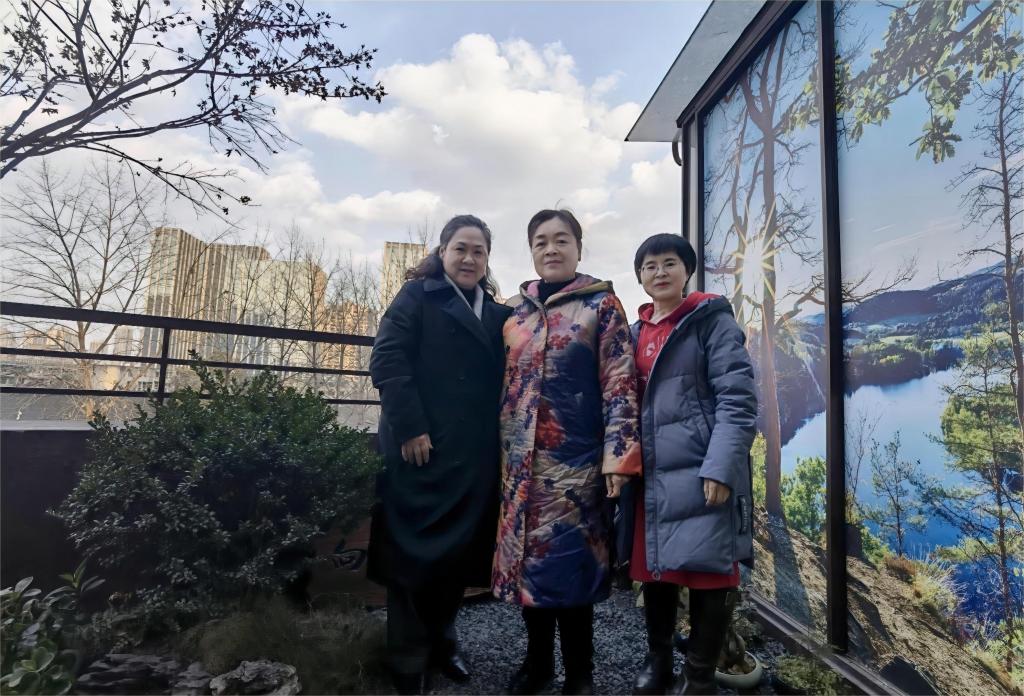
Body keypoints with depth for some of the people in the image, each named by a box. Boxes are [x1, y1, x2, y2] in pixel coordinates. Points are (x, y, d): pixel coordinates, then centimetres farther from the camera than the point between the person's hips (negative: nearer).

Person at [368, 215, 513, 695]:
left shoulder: (496, 311, 14)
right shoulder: (418, 295, 0)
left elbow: (500, 379, 16)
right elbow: (387, 359, -10)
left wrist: (500, 442, 6)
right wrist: (409, 428, -17)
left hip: (476, 455, 5)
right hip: (423, 448, -5)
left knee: (461, 548, 13)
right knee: (416, 549, 7)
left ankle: (441, 640, 35)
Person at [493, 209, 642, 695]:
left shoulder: (601, 304, -1)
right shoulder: (514, 309, 11)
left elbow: (620, 384, -6)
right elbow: (503, 383, 14)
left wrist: (618, 454, -13)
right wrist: (500, 452, 12)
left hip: (575, 458, -4)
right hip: (521, 460, 4)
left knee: (570, 560, 4)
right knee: (527, 560, 12)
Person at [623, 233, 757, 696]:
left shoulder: (711, 320, -3)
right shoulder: (636, 333, 14)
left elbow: (738, 398, -11)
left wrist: (721, 468, -20)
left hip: (699, 471, -5)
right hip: (649, 472, 6)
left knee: (706, 572, 4)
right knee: (652, 567, 15)